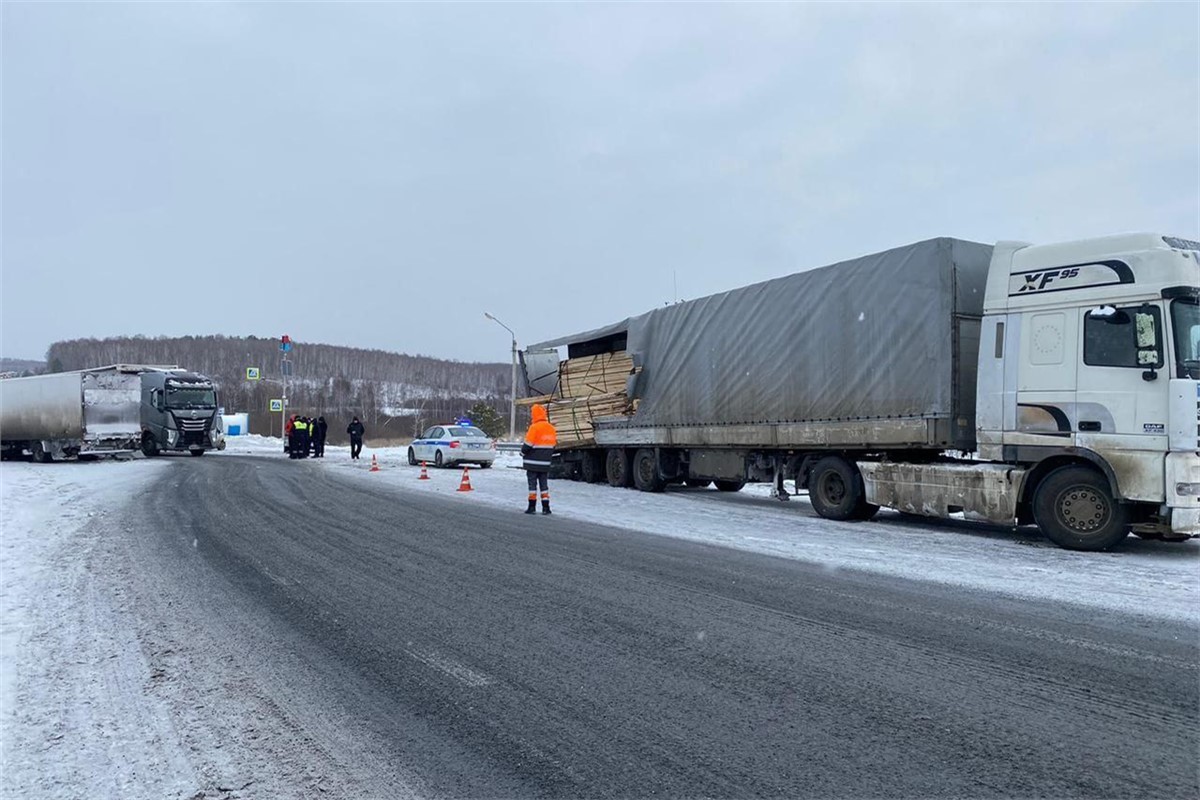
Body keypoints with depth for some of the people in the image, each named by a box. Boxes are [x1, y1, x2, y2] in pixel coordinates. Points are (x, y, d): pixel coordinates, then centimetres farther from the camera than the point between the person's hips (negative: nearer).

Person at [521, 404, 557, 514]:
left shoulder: (534, 427, -15)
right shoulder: (551, 428, 5)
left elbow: (528, 444, -14)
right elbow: (553, 444, 13)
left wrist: (522, 453, 4)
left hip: (533, 463, -5)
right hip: (545, 463, 5)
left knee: (532, 484, 3)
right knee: (544, 484, 12)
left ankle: (532, 506, 4)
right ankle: (546, 507, 11)